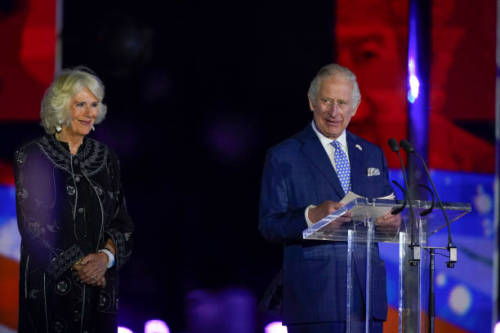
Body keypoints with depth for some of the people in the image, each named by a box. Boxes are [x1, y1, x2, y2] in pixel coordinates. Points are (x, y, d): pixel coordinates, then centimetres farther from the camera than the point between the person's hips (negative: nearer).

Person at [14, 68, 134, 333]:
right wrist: (76, 265, -16)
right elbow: (32, 226, -10)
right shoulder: (31, 157, -4)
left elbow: (122, 222, 8)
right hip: (50, 287, -4)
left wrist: (106, 257, -12)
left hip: (101, 286, 4)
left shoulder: (105, 158, 9)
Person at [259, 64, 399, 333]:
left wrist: (393, 220, -5)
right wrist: (311, 216, -21)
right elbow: (269, 226, -3)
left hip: (367, 293, 4)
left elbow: (388, 213, 19)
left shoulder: (372, 155, 17)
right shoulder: (283, 157, 3)